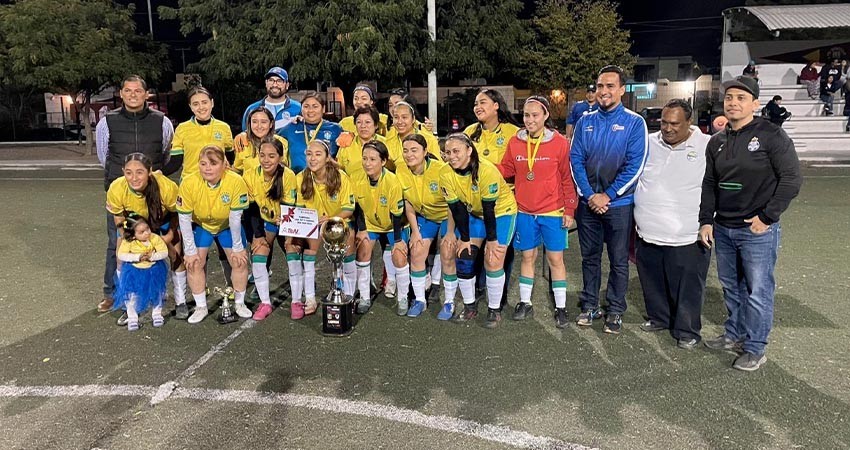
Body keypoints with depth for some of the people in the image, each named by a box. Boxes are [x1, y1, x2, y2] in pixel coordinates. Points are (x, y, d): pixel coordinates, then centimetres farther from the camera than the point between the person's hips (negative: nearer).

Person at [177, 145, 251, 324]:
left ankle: (240, 304, 15)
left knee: (239, 260, -6)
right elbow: (184, 219, -21)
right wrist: (190, 251, -17)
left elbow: (235, 217, -24)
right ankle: (201, 307, 8)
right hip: (200, 225, 0)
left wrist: (237, 247, -16)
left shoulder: (236, 182, -31)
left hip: (227, 226, 0)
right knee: (195, 263, -9)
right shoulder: (189, 183, -29)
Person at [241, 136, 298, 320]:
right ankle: (265, 303, -3)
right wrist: (258, 235, -13)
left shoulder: (288, 176, -24)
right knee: (258, 255, -13)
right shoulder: (250, 176, -17)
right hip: (263, 223, 2)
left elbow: (290, 208, -22)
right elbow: (252, 209, -9)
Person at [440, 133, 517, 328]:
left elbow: (489, 208, -25)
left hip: (501, 212, -5)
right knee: (464, 257, -2)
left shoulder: (487, 170, -31)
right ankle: (470, 306, 16)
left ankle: (494, 310, 5)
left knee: (493, 260, -13)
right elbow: (456, 208, -11)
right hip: (473, 213, 5)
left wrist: (492, 240, -18)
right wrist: (465, 238, -7)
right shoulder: (446, 174, -18)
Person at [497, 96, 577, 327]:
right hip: (524, 211, 3)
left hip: (552, 212, -2)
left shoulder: (560, 142, -7)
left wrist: (569, 210, -5)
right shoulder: (515, 142, 2)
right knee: (527, 256, 13)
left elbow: (567, 178, -5)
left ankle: (561, 307, 18)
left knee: (555, 259, 5)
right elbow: (505, 170, 6)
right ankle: (525, 303, 26)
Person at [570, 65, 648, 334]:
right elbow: (575, 160, 1)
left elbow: (635, 165, -11)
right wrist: (589, 195, -10)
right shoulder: (585, 122, 5)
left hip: (619, 203, -3)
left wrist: (608, 195, -15)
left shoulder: (634, 122, -4)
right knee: (589, 257, 13)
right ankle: (589, 305, 27)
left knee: (619, 260, 7)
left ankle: (615, 311, 20)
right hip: (588, 202, 3)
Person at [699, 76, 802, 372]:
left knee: (757, 292, 2)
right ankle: (735, 335, 33)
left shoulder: (771, 136, -9)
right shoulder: (717, 142, 9)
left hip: (758, 231, -6)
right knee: (731, 287, 17)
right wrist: (706, 220, 7)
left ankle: (755, 349, 15)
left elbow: (792, 179, -12)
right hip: (723, 229, 6)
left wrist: (767, 217, -14)